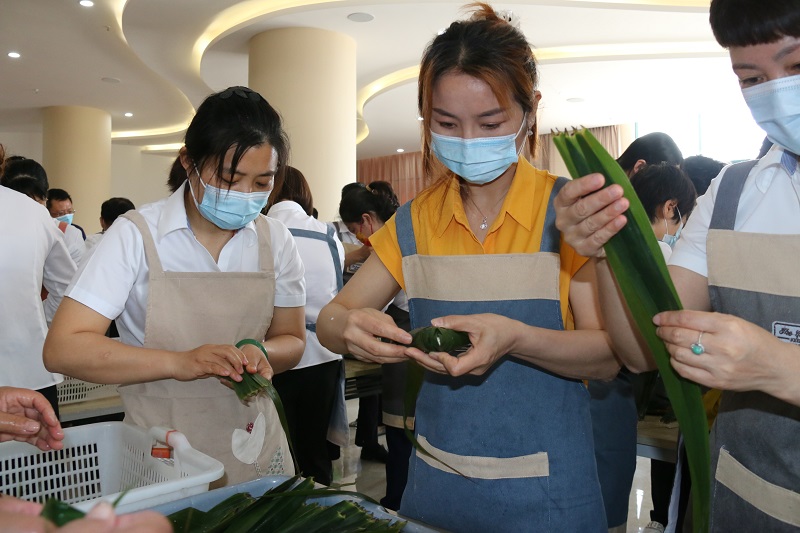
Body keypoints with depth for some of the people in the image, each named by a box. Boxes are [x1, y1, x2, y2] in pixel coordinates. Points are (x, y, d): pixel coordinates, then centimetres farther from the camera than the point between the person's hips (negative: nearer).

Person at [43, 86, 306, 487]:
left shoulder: (275, 240, -2)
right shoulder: (137, 235, -12)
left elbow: (291, 340, 6)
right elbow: (63, 349, -17)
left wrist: (259, 353, -17)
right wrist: (179, 362, -29)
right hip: (160, 450, -3)